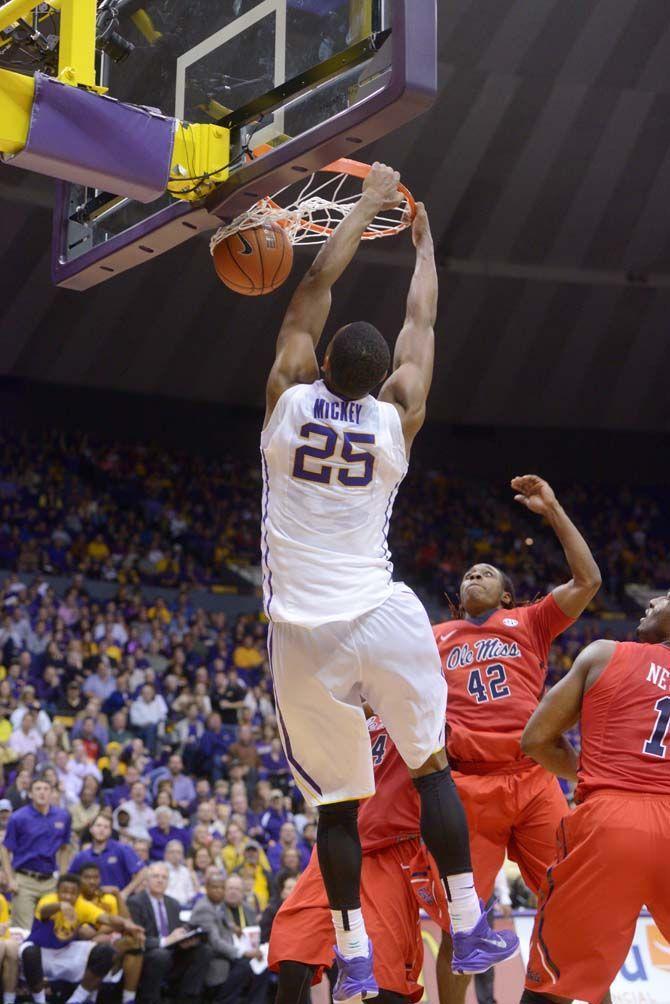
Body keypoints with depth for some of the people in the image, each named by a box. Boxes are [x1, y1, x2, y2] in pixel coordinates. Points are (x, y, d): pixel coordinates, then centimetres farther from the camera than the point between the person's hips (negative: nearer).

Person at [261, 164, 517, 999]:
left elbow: (314, 288, 11)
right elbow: (421, 320, 17)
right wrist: (423, 238, 31)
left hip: (303, 631, 1)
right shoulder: (396, 417, 1)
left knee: (337, 801, 9)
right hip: (383, 616, 0)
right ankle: (469, 929, 15)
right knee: (431, 765, 16)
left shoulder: (288, 397, 1)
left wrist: (369, 205, 20)